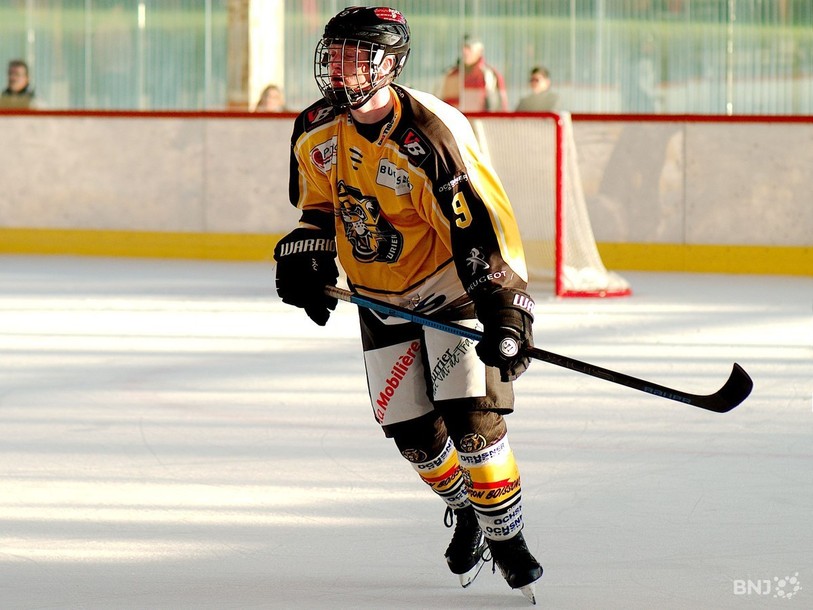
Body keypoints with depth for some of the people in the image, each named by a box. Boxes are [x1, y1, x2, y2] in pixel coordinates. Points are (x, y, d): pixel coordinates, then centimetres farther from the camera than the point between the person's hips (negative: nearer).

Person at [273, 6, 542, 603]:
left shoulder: (432, 138, -28)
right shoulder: (316, 131, -7)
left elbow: (484, 224, -30)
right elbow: (321, 205, 13)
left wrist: (507, 311, -36)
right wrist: (306, 255, -5)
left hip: (451, 285, -6)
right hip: (380, 297, 6)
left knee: (469, 415, -17)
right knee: (410, 429, 2)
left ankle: (507, 536, -1)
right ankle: (465, 513, 30)